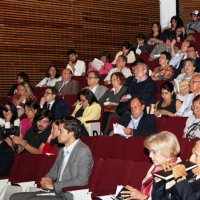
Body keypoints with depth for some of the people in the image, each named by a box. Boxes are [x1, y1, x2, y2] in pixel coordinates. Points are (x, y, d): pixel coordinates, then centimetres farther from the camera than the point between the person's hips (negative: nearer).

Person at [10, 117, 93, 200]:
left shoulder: (84, 151, -10)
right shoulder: (62, 151, 19)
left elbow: (81, 180, -19)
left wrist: (54, 185, -14)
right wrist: (46, 180, 3)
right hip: (55, 193, 9)